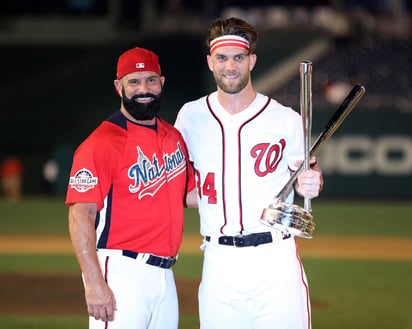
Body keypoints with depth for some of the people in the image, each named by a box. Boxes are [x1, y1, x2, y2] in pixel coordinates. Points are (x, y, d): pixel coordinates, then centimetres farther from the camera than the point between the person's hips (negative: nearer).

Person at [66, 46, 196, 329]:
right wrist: (94, 283, -23)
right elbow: (81, 215, -15)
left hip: (164, 273, 7)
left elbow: (191, 194, 26)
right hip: (122, 275, -7)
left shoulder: (174, 137, 14)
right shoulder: (102, 143, -10)